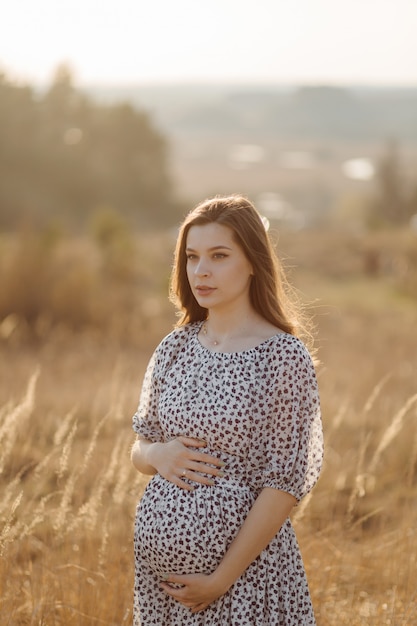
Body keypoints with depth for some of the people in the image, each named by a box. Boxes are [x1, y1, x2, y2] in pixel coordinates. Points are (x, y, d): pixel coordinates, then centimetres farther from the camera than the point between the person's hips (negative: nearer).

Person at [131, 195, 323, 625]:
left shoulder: (284, 356, -11)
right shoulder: (175, 348, 3)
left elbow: (285, 482, -13)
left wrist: (222, 578, -14)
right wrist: (158, 455, -9)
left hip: (242, 561, -4)